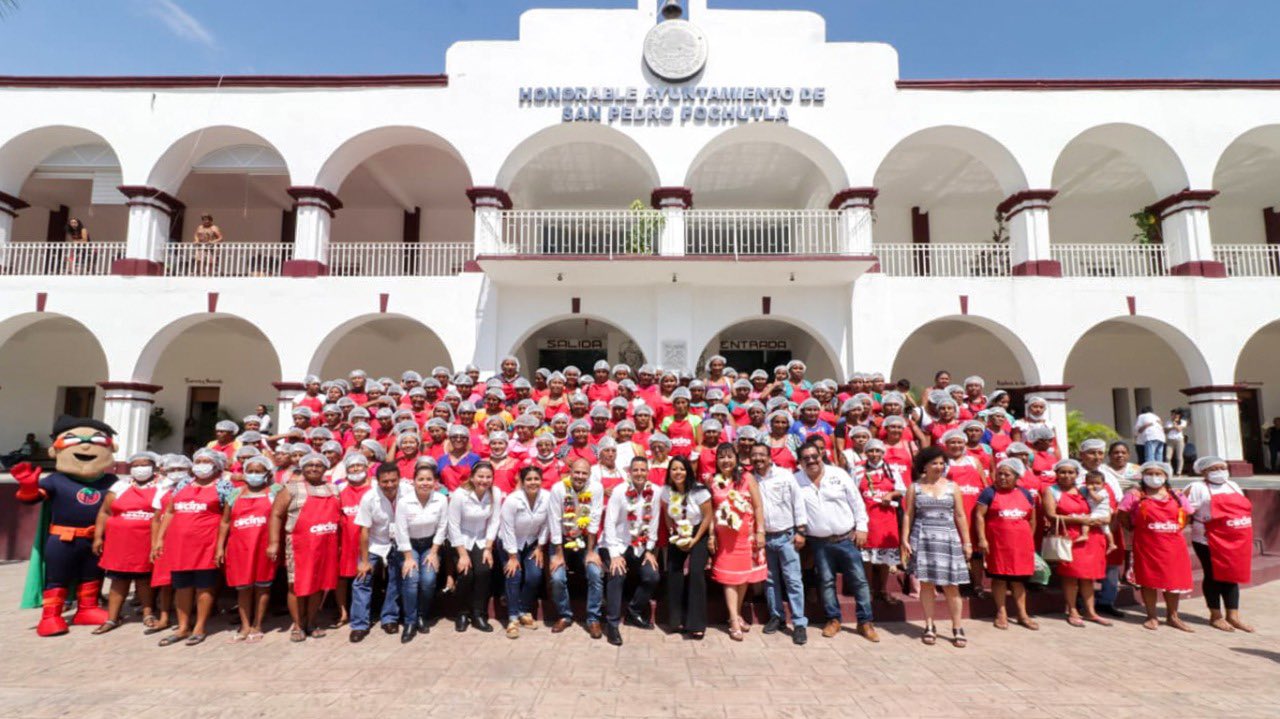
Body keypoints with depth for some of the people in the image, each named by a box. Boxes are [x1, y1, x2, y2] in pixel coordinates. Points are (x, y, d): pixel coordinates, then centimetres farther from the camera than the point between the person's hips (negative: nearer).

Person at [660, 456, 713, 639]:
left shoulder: (699, 490, -18)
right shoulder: (666, 491, -8)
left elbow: (707, 517, -11)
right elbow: (667, 517, 4)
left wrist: (694, 540, -13)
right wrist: (675, 536, -7)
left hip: (698, 534, -3)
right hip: (677, 536, 3)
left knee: (695, 573, -18)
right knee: (673, 574, -8)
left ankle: (696, 624, -7)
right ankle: (677, 620, 8)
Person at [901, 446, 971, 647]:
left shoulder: (952, 487, 7)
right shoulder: (914, 487, 4)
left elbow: (960, 516, 7)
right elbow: (908, 515, 3)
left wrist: (967, 542, 4)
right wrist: (905, 540, -4)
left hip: (948, 539, 1)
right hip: (923, 539, -1)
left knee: (951, 585, 1)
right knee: (926, 583, 3)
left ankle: (957, 629, 11)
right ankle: (929, 627, 14)